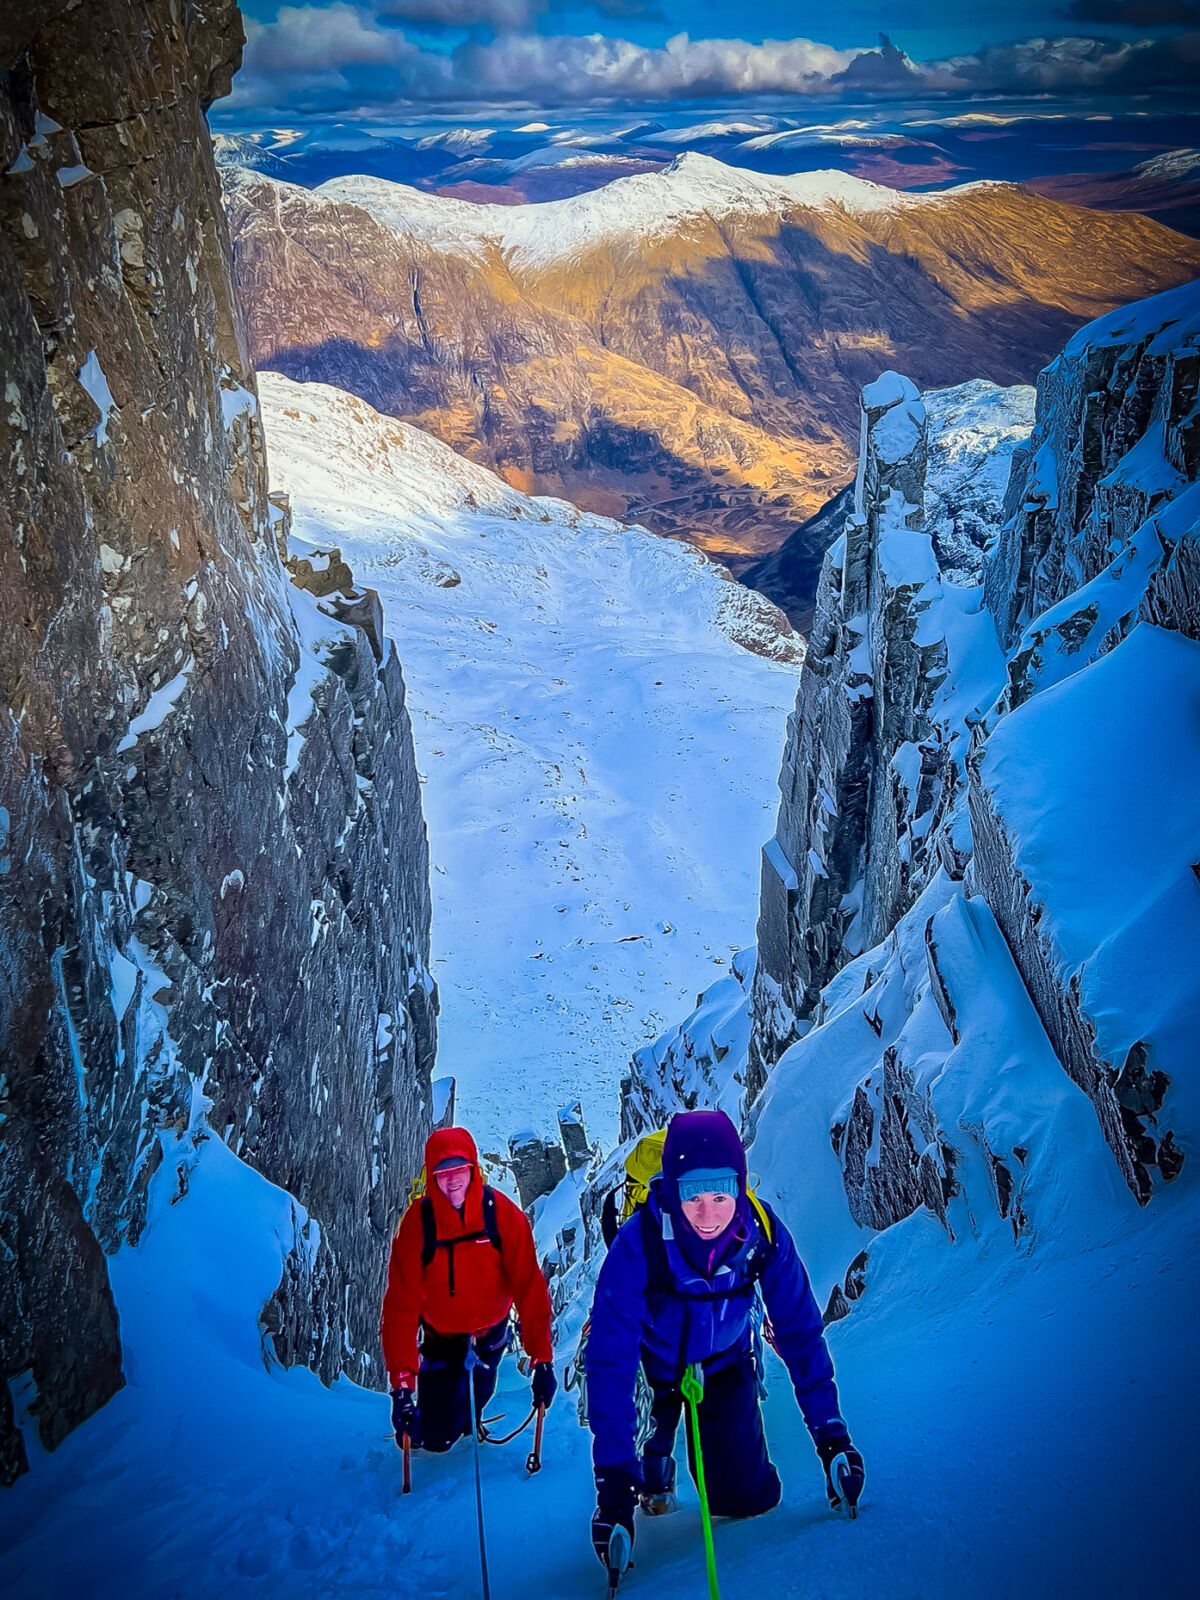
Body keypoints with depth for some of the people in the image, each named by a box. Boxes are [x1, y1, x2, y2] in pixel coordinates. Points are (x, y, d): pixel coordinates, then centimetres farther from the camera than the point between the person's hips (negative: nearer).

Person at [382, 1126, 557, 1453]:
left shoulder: (503, 1214, -23)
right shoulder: (416, 1223, -24)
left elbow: (530, 1288, -23)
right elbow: (401, 1304, -26)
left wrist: (542, 1361, -28)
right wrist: (401, 1382, -33)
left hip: (490, 1325, 1)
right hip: (441, 1332, -1)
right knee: (435, 1439, -1)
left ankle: (472, 1419, 55)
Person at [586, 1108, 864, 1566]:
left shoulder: (763, 1232, -29)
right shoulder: (638, 1245, -37)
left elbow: (800, 1332, -19)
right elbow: (610, 1360, -38)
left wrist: (831, 1434, -24)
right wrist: (614, 1483, -42)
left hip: (726, 1360, 1)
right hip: (655, 1361, -1)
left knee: (745, 1496, -4)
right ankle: (654, 1465, 31)